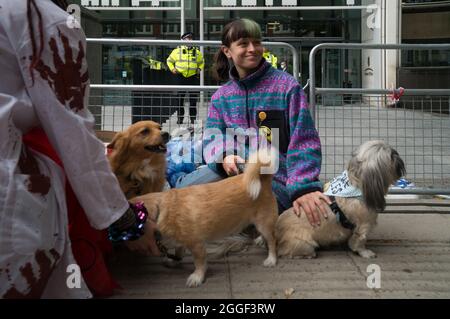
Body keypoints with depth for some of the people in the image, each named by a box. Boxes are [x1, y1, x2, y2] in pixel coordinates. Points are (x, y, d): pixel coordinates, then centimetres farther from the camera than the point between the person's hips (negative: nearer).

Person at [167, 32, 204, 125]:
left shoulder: (197, 52, 10)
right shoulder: (177, 51, 5)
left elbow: (201, 62, 25)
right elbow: (169, 60, 16)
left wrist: (199, 69, 8)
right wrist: (172, 69, 2)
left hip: (193, 78, 1)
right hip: (181, 78, -1)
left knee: (193, 99, 1)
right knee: (180, 98, 4)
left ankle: (192, 118, 9)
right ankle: (180, 118, 14)